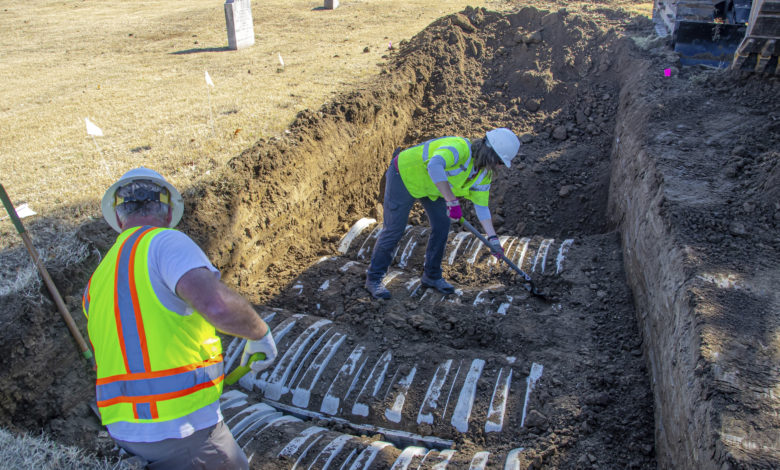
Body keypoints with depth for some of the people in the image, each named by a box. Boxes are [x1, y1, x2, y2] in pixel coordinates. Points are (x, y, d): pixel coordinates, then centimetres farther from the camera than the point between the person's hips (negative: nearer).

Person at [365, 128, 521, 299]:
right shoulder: (460, 148, -35)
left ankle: (431, 275, 21)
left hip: (430, 183, 8)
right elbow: (434, 166, -55)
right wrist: (452, 201, -53)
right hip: (404, 175, -8)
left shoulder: (484, 173, -8)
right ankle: (373, 279, 10)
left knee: (442, 225, 4)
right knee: (394, 229, -5)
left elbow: (481, 206, -2)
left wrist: (492, 237, -11)